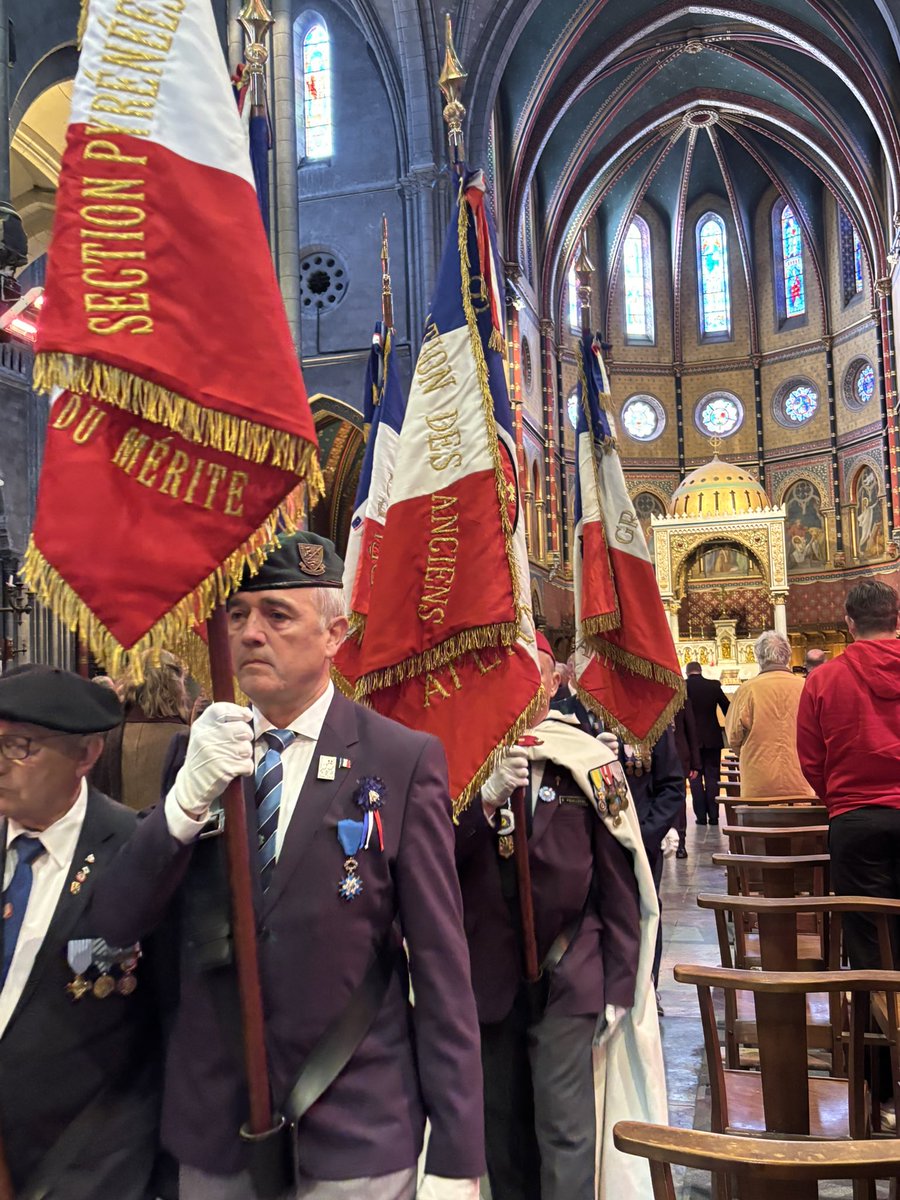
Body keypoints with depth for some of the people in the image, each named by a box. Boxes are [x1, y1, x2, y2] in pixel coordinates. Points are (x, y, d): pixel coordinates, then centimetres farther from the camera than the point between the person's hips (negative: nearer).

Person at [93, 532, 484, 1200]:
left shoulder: (405, 761, -12)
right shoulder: (201, 752, 0)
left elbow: (442, 966, -11)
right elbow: (118, 923, -4)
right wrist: (188, 797, -21)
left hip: (358, 1143, -3)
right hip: (211, 1125, 4)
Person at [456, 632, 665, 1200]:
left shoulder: (590, 761, -3)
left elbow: (619, 883, -1)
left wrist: (619, 986, -2)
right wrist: (489, 797, -24)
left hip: (569, 976, -2)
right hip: (489, 977, 2)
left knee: (565, 1128, -1)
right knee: (502, 1129, 14)